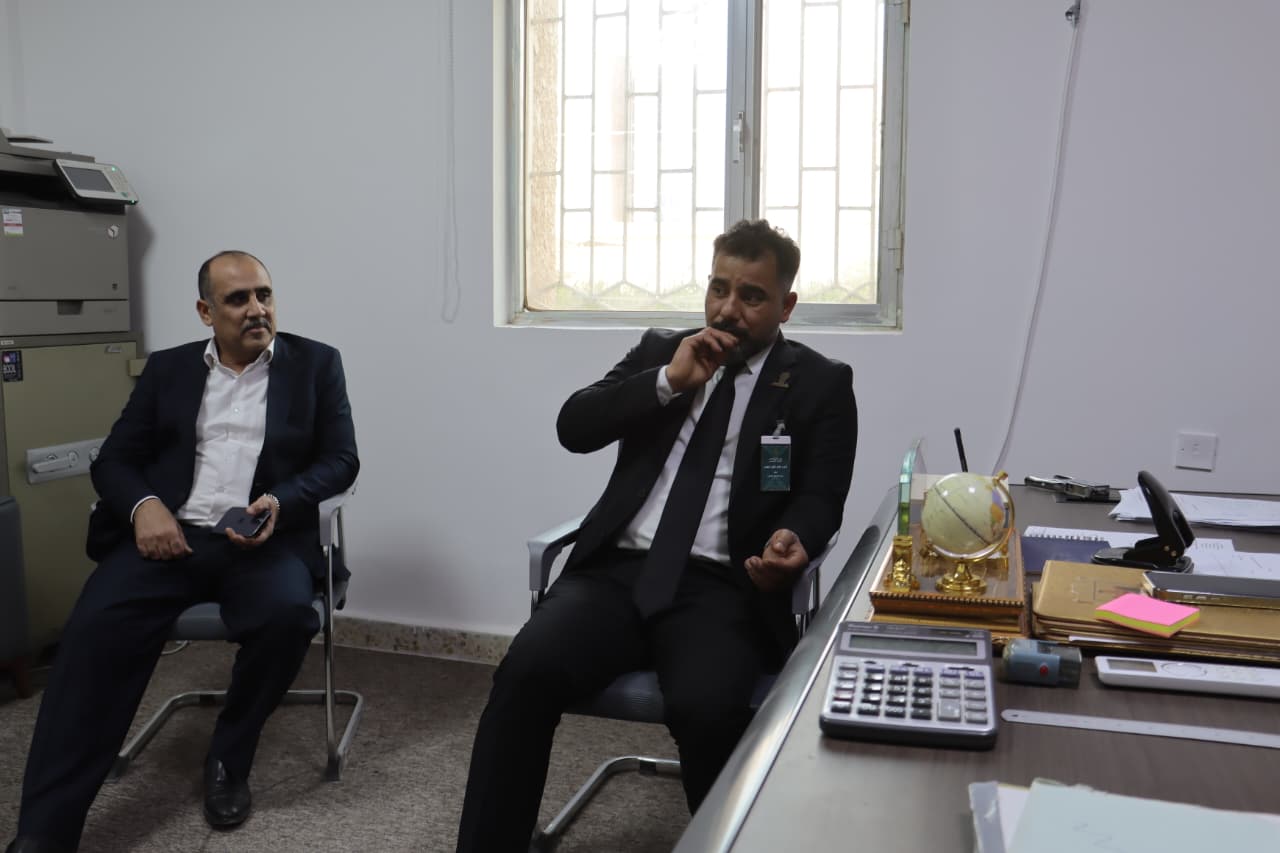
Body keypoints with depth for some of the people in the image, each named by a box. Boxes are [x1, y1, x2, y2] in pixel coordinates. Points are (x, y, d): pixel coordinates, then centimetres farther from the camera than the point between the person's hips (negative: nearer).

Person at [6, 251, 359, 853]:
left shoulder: (315, 363, 10)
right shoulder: (167, 369, 15)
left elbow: (340, 459, 5)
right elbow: (113, 459, 12)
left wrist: (280, 502, -15)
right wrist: (143, 505, -12)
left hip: (264, 539, -1)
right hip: (171, 534, 1)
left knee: (286, 614, -33)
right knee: (96, 628, -27)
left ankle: (228, 759, -6)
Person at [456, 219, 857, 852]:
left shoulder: (821, 383, 10)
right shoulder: (661, 351, 17)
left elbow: (820, 500, 2)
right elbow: (574, 426, 6)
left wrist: (793, 538, -22)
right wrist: (668, 382, -7)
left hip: (722, 588, -2)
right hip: (619, 570, 3)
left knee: (707, 708, -32)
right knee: (527, 669, -25)